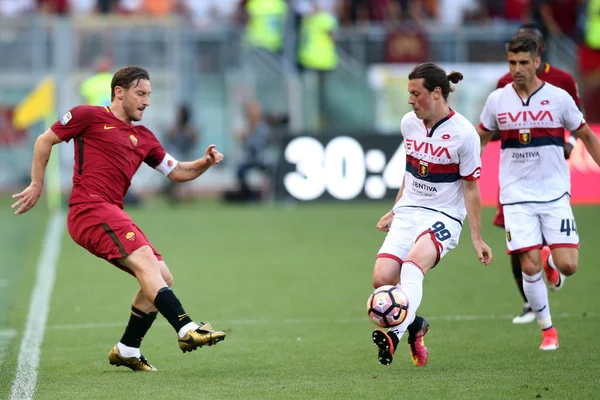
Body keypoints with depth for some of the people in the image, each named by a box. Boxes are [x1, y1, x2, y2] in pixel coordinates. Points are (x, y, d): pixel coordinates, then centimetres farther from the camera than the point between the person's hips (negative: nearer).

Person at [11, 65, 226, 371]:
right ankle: (186, 329, -39)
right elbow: (45, 140, 9)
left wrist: (205, 163, 6)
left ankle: (126, 351, 14)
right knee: (145, 260, -25)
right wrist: (37, 184, 6)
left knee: (162, 278, 4)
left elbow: (177, 172, 25)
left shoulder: (143, 138, 22)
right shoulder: (89, 116, 4)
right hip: (90, 210, -9)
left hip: (112, 214, 9)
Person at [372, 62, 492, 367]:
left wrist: (476, 237, -7)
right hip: (408, 213, 6)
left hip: (443, 216, -6)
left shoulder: (463, 133, -11)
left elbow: (471, 187, -6)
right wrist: (395, 210, 23)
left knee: (413, 263, -35)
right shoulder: (409, 123, 6)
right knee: (381, 280, -13)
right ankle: (414, 324, 14)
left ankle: (395, 334, -49)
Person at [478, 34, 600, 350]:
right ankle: (547, 330, 9)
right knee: (530, 267, -9)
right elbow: (481, 138, 17)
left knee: (566, 266, -11)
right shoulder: (497, 100, 2)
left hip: (555, 193, -1)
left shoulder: (558, 98, -2)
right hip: (517, 196, 1)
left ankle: (552, 260, 28)